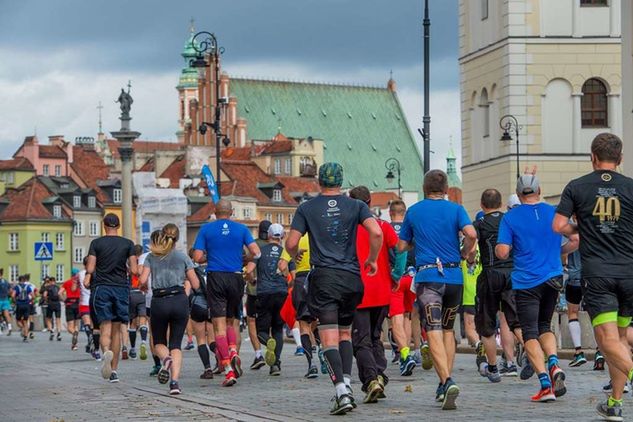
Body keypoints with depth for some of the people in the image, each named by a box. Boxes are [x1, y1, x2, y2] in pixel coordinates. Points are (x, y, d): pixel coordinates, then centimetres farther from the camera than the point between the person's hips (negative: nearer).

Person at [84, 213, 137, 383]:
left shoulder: (96, 243, 1)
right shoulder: (128, 244, 3)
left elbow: (90, 268, -5)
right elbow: (134, 270, -3)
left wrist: (88, 276, 17)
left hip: (101, 288, -1)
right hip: (121, 287, 1)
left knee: (105, 327, -6)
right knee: (116, 329, 9)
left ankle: (106, 351, -39)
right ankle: (114, 370, 9)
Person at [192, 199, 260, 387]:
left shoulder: (206, 229, 3)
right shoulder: (241, 229, 6)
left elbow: (197, 257, -3)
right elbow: (256, 252, -3)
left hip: (215, 278, -2)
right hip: (235, 278, 2)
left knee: (219, 326, -2)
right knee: (231, 322, 18)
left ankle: (228, 370, -12)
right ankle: (233, 352, -10)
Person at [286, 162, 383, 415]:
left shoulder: (306, 209, 4)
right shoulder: (356, 206, 6)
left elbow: (291, 244, 0)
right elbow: (376, 233, -8)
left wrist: (295, 256, 23)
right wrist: (372, 260, 8)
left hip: (323, 276, -2)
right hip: (351, 276, 2)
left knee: (330, 339, -6)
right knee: (345, 333, 18)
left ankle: (341, 391, -21)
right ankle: (347, 383, 4)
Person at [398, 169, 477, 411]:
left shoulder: (413, 212, 8)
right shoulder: (455, 210, 5)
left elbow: (402, 246, 14)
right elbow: (471, 234, -13)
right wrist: (466, 252, 6)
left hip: (427, 277, -2)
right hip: (454, 276, 2)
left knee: (434, 332, -10)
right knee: (448, 330, 17)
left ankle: (447, 381, -30)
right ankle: (445, 384, 15)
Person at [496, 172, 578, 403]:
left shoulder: (510, 217, -4)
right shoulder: (555, 213, 4)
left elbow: (502, 252, -10)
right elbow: (576, 240, 3)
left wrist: (497, 248, 13)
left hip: (526, 282, -3)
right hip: (553, 278, 4)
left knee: (530, 333, 0)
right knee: (544, 326, 20)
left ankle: (545, 383, -14)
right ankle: (554, 364, -8)